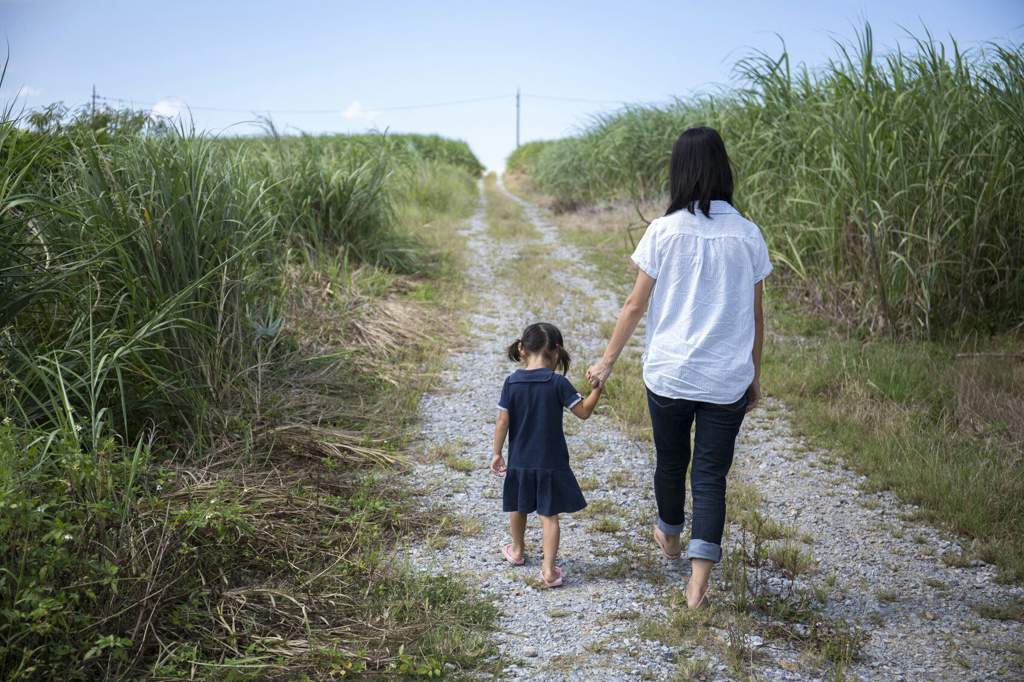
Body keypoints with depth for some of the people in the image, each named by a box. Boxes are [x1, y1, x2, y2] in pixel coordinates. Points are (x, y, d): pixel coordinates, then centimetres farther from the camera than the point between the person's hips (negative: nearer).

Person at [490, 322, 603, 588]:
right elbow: (584, 411, -11)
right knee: (550, 515, 4)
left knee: (518, 508, 24)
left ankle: (517, 550, 44)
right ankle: (548, 569, 0)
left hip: (519, 461, 3)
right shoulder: (557, 382, -15)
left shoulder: (512, 382, -7)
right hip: (551, 463, -3)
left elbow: (502, 421, -6)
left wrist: (497, 453, 4)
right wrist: (598, 386, -1)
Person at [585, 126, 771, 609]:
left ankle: (669, 538, 46)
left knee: (671, 461, 21)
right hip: (727, 379, 1)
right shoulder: (748, 235, -2)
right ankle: (698, 583, 2)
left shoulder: (663, 231, -8)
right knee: (711, 474, 7)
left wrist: (607, 361, 8)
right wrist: (754, 374, 16)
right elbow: (755, 315, 4)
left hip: (668, 374, -1)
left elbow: (635, 305, -4)